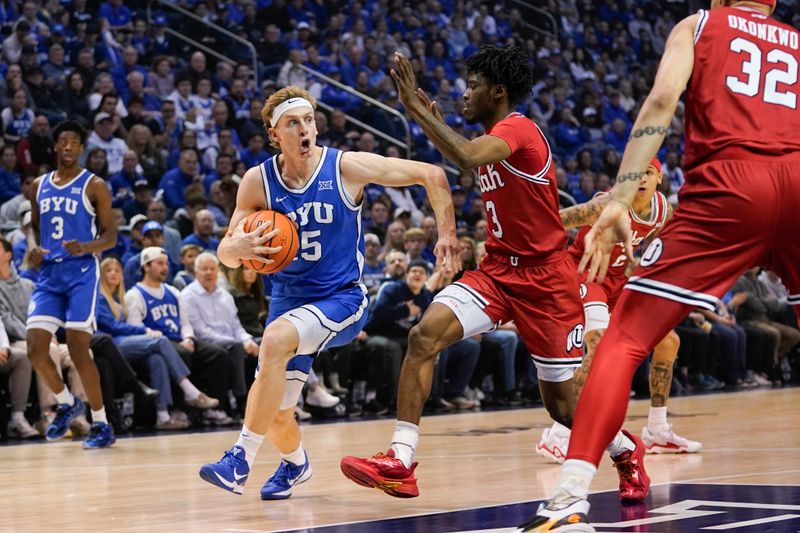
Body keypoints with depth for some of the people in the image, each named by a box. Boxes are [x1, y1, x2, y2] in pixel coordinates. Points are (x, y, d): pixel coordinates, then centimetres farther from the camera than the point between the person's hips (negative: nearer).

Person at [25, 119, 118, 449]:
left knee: (78, 350, -10)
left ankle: (101, 425, 1)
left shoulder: (94, 186, -2)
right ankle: (67, 404, 22)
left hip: (80, 274, -5)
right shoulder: (40, 185, 13)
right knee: (36, 350, -5)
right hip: (48, 275, 5)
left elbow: (111, 236, -3)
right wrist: (33, 247, 2)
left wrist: (85, 248, -23)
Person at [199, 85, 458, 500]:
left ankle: (240, 460, -27)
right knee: (275, 414, 5)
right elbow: (226, 254, 0)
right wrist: (237, 248, -24)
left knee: (275, 340, -33)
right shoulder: (257, 181, -6)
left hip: (342, 298, -4)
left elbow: (430, 175, -5)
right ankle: (295, 464, 43)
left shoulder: (346, 167, -13)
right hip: (289, 299, 4)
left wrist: (447, 234, -11)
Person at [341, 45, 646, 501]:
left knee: (562, 403, 3)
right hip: (498, 270, 8)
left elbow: (468, 157, -36)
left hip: (546, 278, -8)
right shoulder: (494, 138, 11)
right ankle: (400, 463, -21)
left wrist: (418, 107, -29)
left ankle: (626, 452, 34)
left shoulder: (517, 129, -17)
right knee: (424, 336, -18)